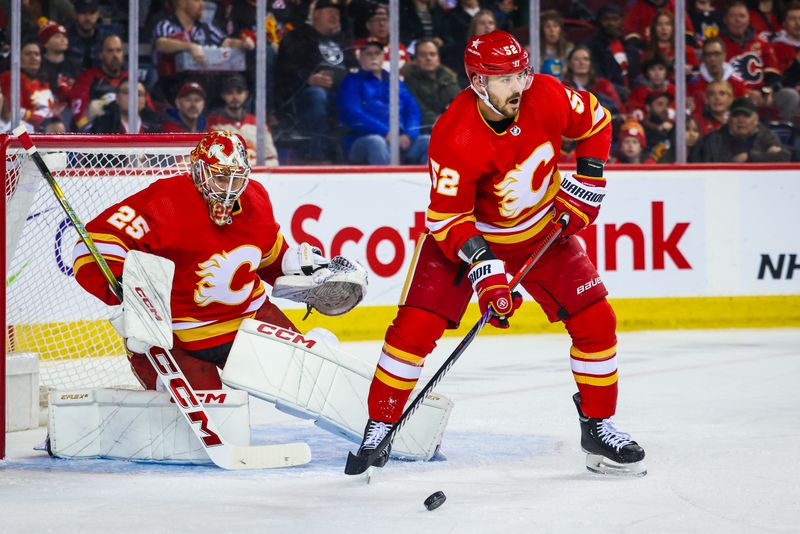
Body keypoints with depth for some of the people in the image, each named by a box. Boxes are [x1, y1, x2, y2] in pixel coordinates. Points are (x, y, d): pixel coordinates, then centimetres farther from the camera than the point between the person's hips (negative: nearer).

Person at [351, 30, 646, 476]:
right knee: (416, 327, -14)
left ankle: (598, 426, 12)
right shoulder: (455, 138, -32)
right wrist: (483, 269, -38)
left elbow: (596, 122, 1)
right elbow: (448, 220, -27)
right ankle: (380, 429, 1)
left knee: (595, 320, -4)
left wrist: (587, 182, -6)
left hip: (543, 229, 4)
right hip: (466, 234, -3)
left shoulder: (547, 96, -20)